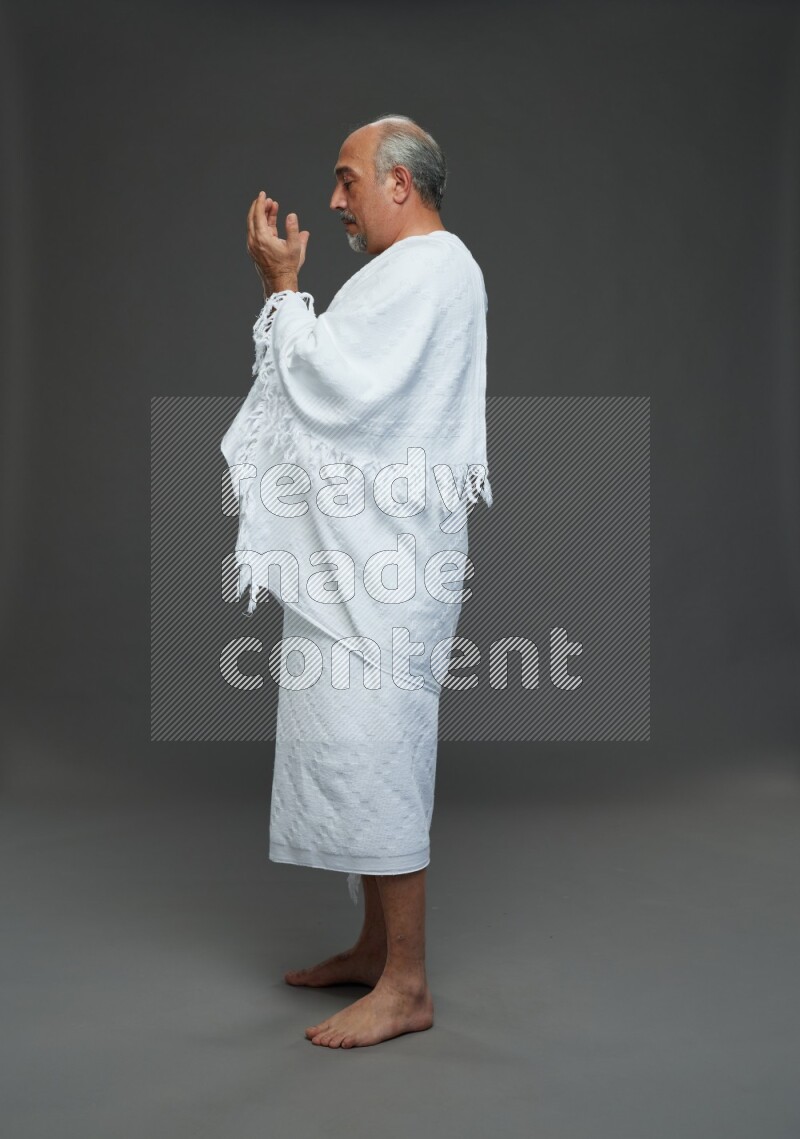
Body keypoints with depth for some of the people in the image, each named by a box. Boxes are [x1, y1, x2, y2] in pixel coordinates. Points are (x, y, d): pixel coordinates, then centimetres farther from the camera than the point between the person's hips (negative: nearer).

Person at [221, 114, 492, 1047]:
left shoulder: (431, 269, -10)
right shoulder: (407, 271, 23)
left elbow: (338, 388, -19)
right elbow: (341, 387, 20)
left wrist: (283, 288, -9)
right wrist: (285, 287, 15)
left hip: (383, 561, -11)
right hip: (355, 556, 11)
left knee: (371, 757, -8)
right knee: (362, 754, 15)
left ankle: (405, 987, 2)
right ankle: (377, 947, 27)